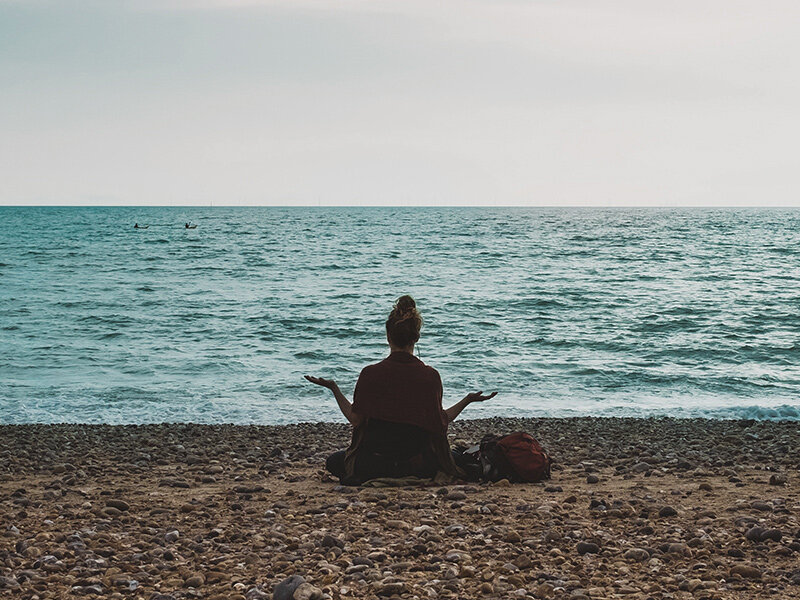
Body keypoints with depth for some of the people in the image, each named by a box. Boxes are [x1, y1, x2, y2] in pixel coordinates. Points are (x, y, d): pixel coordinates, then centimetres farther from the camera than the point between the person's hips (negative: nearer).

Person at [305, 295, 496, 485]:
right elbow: (441, 422, -3)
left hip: (373, 461, 1)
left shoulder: (370, 374, -11)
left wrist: (334, 388, 7)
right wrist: (468, 400, 10)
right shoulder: (430, 376, -9)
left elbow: (355, 419, -5)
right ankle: (413, 476, 11)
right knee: (458, 459, 29)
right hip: (418, 461, 0)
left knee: (334, 461, 30)